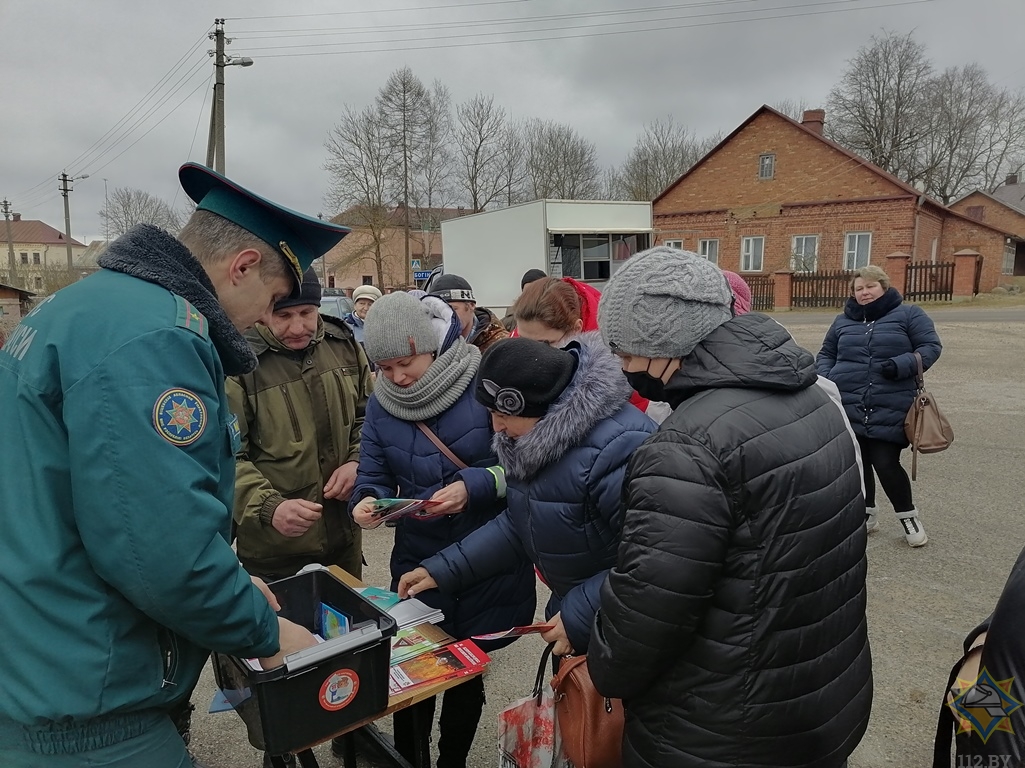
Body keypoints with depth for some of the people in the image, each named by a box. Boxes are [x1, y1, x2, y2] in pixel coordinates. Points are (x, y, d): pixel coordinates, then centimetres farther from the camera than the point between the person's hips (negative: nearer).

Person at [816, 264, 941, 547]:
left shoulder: (908, 315, 3)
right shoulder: (843, 321, 13)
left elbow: (931, 347, 0)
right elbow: (826, 353, 19)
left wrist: (902, 365, -17)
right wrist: (826, 378, 0)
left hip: (890, 410, -4)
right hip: (848, 407, 4)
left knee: (885, 463, -7)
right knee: (857, 462, 10)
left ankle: (908, 516, 16)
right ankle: (866, 513, 29)